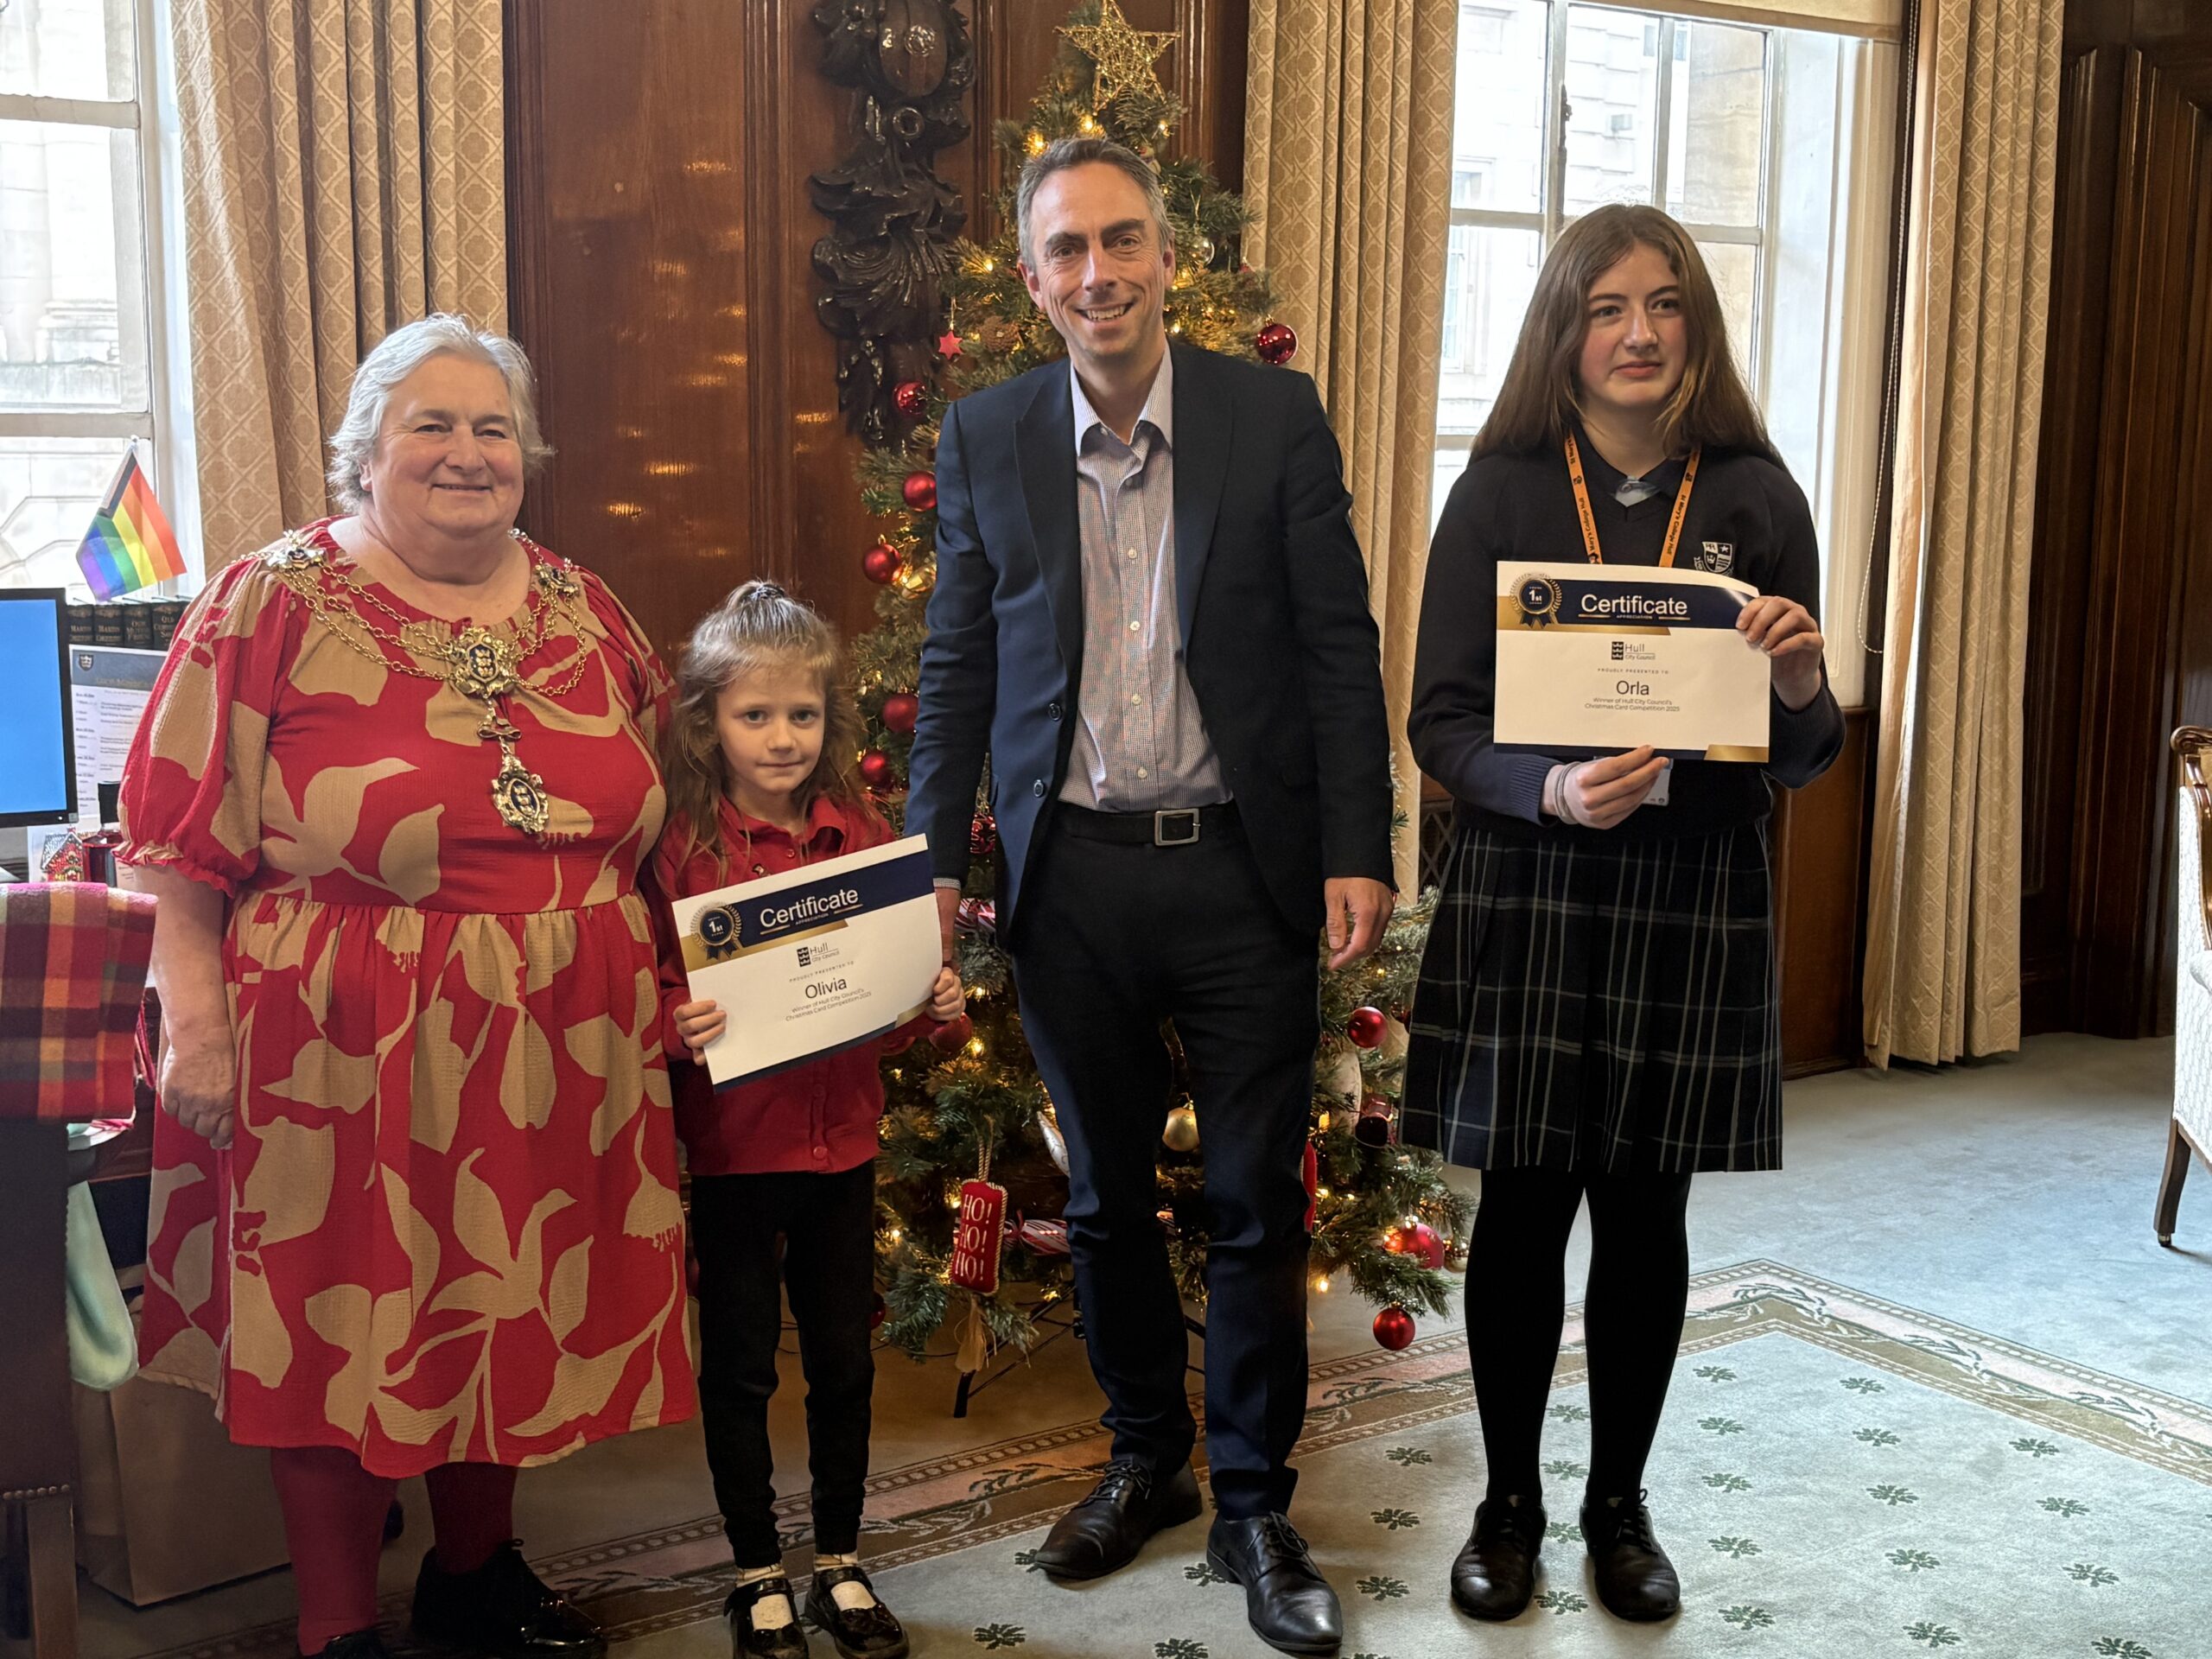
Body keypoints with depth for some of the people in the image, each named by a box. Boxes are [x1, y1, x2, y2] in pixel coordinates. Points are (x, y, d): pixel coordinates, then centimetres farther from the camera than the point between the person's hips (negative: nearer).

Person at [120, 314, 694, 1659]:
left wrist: (660, 991, 13)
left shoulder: (584, 611, 8)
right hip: (347, 1056, -4)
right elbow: (182, 838, -7)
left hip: (557, 1057, 5)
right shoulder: (276, 602, -6)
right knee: (346, 1326, 7)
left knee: (518, 1314, 16)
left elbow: (651, 822, 16)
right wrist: (196, 1027, -12)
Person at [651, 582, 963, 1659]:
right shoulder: (684, 847, -10)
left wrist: (934, 1004, -9)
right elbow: (648, 989, -8)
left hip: (841, 1138, 4)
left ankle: (840, 1561, 31)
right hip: (731, 1146, -4)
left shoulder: (863, 838, 2)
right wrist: (679, 1027, -28)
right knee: (739, 1367, 9)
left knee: (844, 1358, 14)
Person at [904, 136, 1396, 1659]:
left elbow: (1340, 647, -3)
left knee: (1257, 1205, 6)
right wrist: (932, 860, 1)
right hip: (1072, 877, 2)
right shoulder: (987, 438, 2)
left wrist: (1358, 851, -9)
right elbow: (959, 665, 7)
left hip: (1242, 868, -2)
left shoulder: (1276, 416, -3)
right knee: (1107, 1194, 16)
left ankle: (1256, 1505, 23)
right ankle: (1144, 1459, 35)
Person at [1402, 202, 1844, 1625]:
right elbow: (1441, 720, -4)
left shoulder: (1755, 497, 2)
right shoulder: (1501, 492, -2)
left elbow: (1804, 757, 5)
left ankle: (1621, 1504, 29)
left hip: (1695, 905, 1)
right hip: (1527, 899, -1)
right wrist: (1550, 791, -23)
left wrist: (1804, 690, -18)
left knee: (1647, 1213, 10)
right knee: (1525, 1206, 7)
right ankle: (1510, 1501, 25)